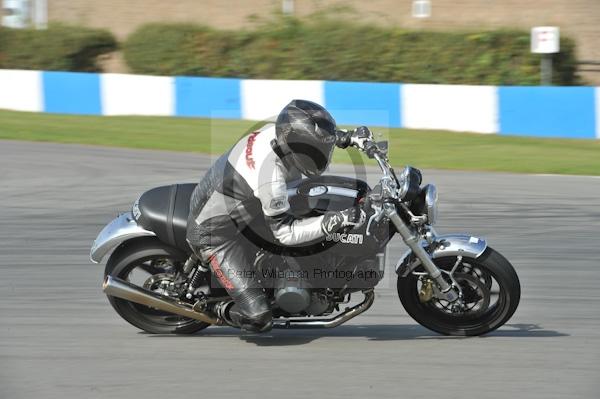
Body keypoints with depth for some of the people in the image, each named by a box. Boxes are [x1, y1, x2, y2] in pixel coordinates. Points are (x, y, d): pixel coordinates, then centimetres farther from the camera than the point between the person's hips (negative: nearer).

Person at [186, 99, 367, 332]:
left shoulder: (276, 130, -13)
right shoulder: (271, 178, -36)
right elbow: (284, 232, -25)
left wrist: (346, 138, -1)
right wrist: (334, 222, -33)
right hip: (214, 231, -9)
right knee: (257, 317, -18)